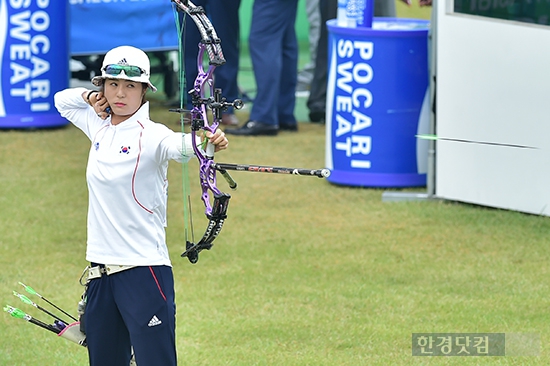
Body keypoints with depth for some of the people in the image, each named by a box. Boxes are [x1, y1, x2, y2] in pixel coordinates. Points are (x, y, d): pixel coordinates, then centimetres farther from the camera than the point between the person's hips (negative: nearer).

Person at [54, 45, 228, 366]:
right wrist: (91, 97, 6)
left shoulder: (150, 135, -11)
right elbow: (62, 100, 28)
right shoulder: (100, 126, 11)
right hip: (101, 270, 7)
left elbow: (179, 145, -32)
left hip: (143, 271, -7)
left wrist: (208, 141, -55)